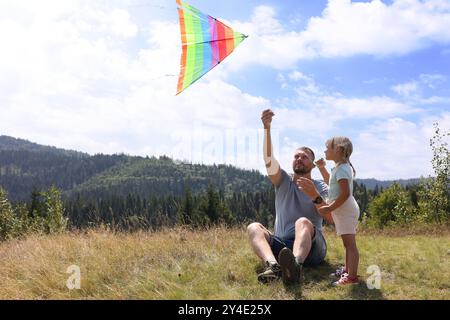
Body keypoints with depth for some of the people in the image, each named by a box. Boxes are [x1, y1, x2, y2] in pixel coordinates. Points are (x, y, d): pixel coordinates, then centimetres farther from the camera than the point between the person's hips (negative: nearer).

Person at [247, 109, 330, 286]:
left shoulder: (321, 188, 7)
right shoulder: (283, 181, 11)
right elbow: (268, 160, -10)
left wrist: (315, 196, -30)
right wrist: (267, 127, -23)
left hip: (312, 248, -2)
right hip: (283, 247, 2)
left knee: (303, 222, -33)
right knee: (254, 227, -22)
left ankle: (296, 265, -63)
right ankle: (273, 265, -51)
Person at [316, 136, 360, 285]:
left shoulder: (341, 169, -17)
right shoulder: (340, 168, 15)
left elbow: (345, 194, -25)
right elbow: (330, 182, 34)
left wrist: (330, 208, -23)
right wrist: (322, 168, 24)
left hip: (346, 211, -11)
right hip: (343, 211, 11)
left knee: (350, 244, -9)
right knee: (347, 243, 19)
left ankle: (352, 276, -8)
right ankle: (347, 270, 30)